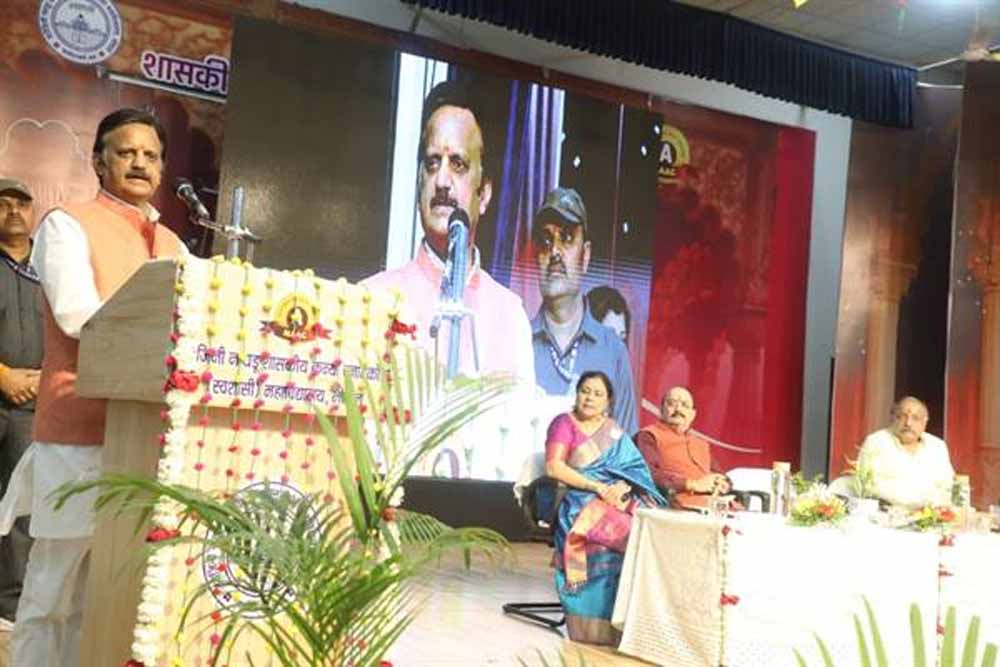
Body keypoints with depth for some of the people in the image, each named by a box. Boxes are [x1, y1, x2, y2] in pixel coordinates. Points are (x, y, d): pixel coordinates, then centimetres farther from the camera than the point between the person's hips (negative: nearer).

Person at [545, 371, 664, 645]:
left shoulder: (613, 430, 19)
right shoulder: (564, 423, 5)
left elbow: (635, 469, 9)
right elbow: (554, 467, -10)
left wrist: (621, 487, -15)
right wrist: (598, 487, -16)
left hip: (616, 498, 5)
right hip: (577, 501, -4)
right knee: (613, 527, -34)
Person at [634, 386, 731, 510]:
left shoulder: (701, 443, 31)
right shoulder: (649, 435, 11)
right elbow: (649, 474, -5)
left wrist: (723, 484, -1)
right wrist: (692, 484, -13)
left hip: (712, 499, 6)